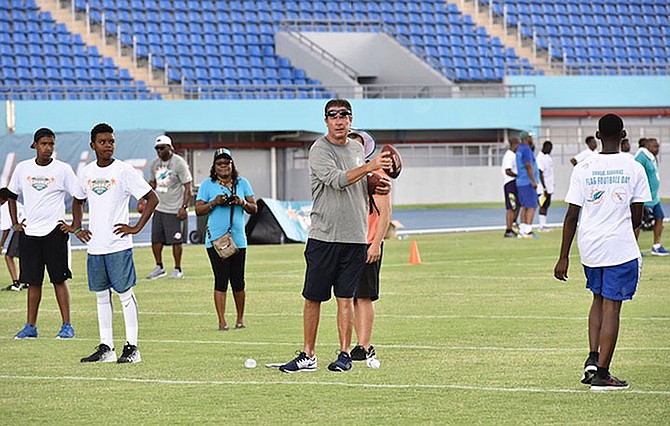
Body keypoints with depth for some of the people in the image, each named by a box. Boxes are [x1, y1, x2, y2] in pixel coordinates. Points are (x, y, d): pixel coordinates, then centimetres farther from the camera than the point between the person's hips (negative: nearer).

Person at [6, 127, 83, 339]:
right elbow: (12, 195, 18)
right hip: (29, 232, 3)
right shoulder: (23, 168, 6)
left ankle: (67, 326, 2)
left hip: (54, 232, -3)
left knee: (59, 279, -2)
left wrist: (75, 225, -5)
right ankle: (31, 327, 10)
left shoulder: (63, 169, -4)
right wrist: (15, 223, 10)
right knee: (33, 281, 6)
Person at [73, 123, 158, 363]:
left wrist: (136, 228, -11)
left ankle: (132, 347, 1)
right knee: (101, 296, 9)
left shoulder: (124, 171, -7)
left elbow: (152, 199, -8)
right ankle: (106, 348, 14)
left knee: (125, 294, -3)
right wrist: (77, 228, 14)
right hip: (94, 245, 6)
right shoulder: (87, 173, 9)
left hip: (118, 245, -6)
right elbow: (78, 202, 27)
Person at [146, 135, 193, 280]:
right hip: (159, 208, 6)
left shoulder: (179, 163, -11)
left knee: (176, 240, -1)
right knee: (155, 239, 6)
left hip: (175, 210, -6)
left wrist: (184, 207, -19)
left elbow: (187, 187, -11)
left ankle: (178, 269, 10)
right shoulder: (155, 163, 9)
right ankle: (159, 267, 19)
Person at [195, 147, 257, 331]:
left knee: (238, 281, 4)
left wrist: (242, 202, -10)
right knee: (221, 280, -7)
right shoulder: (207, 185, 5)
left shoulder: (242, 183, 11)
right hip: (215, 239, -2)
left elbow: (254, 209, 10)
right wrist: (214, 202, -13)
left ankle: (240, 318, 18)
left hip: (238, 239, 2)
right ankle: (222, 321, -4)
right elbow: (198, 210, 3)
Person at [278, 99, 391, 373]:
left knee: (346, 298, 3)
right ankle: (308, 357, 8)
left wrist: (379, 186, 8)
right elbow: (337, 180, -22)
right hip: (323, 237, -4)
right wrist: (370, 166, -29)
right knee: (313, 298, 1)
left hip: (355, 237, 4)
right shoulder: (319, 150, -6)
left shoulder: (357, 148, 14)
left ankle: (344, 355, 7)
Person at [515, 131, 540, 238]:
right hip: (528, 182, -10)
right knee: (531, 206, -10)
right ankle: (528, 231, -17)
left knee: (524, 206, 11)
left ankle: (522, 230, 9)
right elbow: (528, 166, -20)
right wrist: (533, 181, -20)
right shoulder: (526, 149, -13)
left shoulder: (519, 149, 16)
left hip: (520, 182, 10)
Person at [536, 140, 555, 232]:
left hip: (549, 187, 9)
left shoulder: (548, 156, 14)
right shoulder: (540, 158, -15)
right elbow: (540, 174, -19)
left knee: (547, 205, 8)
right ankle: (542, 225, -7)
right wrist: (544, 188, -22)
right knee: (543, 206, -8)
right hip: (543, 188, -9)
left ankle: (544, 225, 10)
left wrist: (552, 185, 22)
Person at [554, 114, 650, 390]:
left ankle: (593, 358, 7)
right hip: (621, 248, -2)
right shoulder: (634, 169, -3)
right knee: (611, 307, 1)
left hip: (589, 246, 2)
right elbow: (637, 217, 0)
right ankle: (602, 373, -1)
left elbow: (572, 216, -1)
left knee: (599, 300, 22)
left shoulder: (583, 169, -1)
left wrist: (563, 258, 3)